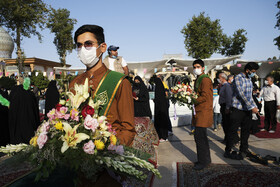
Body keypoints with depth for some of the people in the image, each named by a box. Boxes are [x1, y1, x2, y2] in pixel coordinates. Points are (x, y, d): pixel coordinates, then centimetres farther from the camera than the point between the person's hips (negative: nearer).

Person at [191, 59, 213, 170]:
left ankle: (203, 162, 4)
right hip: (198, 112, 10)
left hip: (203, 112, -10)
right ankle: (206, 159, 28)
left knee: (199, 137, -8)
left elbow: (205, 97, -19)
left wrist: (192, 100, -19)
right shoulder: (197, 80, 20)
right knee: (200, 136, 15)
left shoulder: (205, 79, -11)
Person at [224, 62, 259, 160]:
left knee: (246, 131, 13)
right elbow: (241, 94, -19)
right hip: (238, 109, -8)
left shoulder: (249, 79, 15)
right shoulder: (238, 78, -10)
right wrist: (252, 107, -20)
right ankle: (228, 151, 7)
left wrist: (255, 107, 14)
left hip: (247, 109, 8)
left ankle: (244, 150, 26)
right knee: (233, 131, -2)